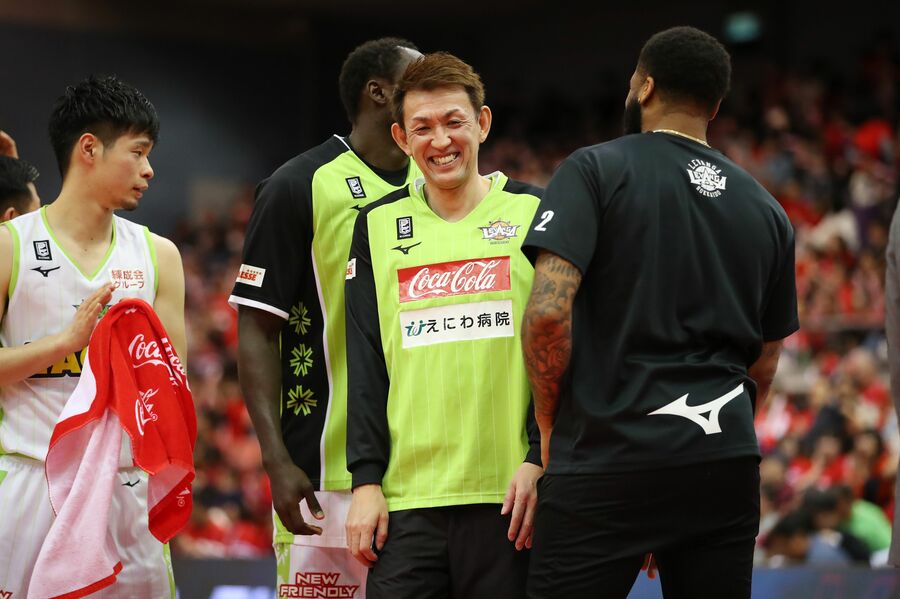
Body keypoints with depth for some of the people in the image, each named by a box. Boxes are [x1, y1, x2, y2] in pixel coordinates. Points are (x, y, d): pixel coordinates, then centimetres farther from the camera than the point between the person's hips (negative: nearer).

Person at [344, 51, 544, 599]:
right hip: (407, 499, 1)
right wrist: (366, 480, 1)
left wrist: (539, 461, -7)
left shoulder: (532, 214, 5)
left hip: (507, 493, -1)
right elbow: (365, 366, 9)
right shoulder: (379, 226, 11)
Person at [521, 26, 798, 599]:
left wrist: (549, 424, 1)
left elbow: (548, 313, -12)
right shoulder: (766, 209, 15)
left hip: (609, 461, -5)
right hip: (728, 463, 5)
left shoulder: (595, 171, -2)